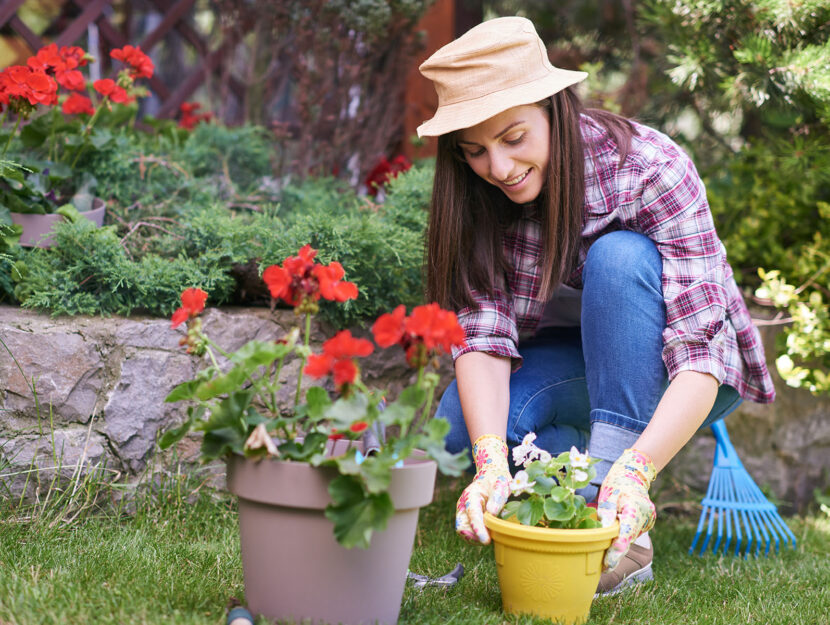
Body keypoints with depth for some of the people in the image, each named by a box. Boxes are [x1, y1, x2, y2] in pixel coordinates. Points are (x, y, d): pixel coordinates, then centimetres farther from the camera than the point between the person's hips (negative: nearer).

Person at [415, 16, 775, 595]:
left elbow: (700, 354, -33)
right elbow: (482, 332, -23)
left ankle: (623, 519, -32)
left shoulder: (650, 169, -28)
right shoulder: (478, 196, -15)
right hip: (576, 362, 3)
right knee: (460, 422, -27)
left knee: (618, 256, -34)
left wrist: (635, 471, -49)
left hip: (672, 374, -3)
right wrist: (491, 462, -41)